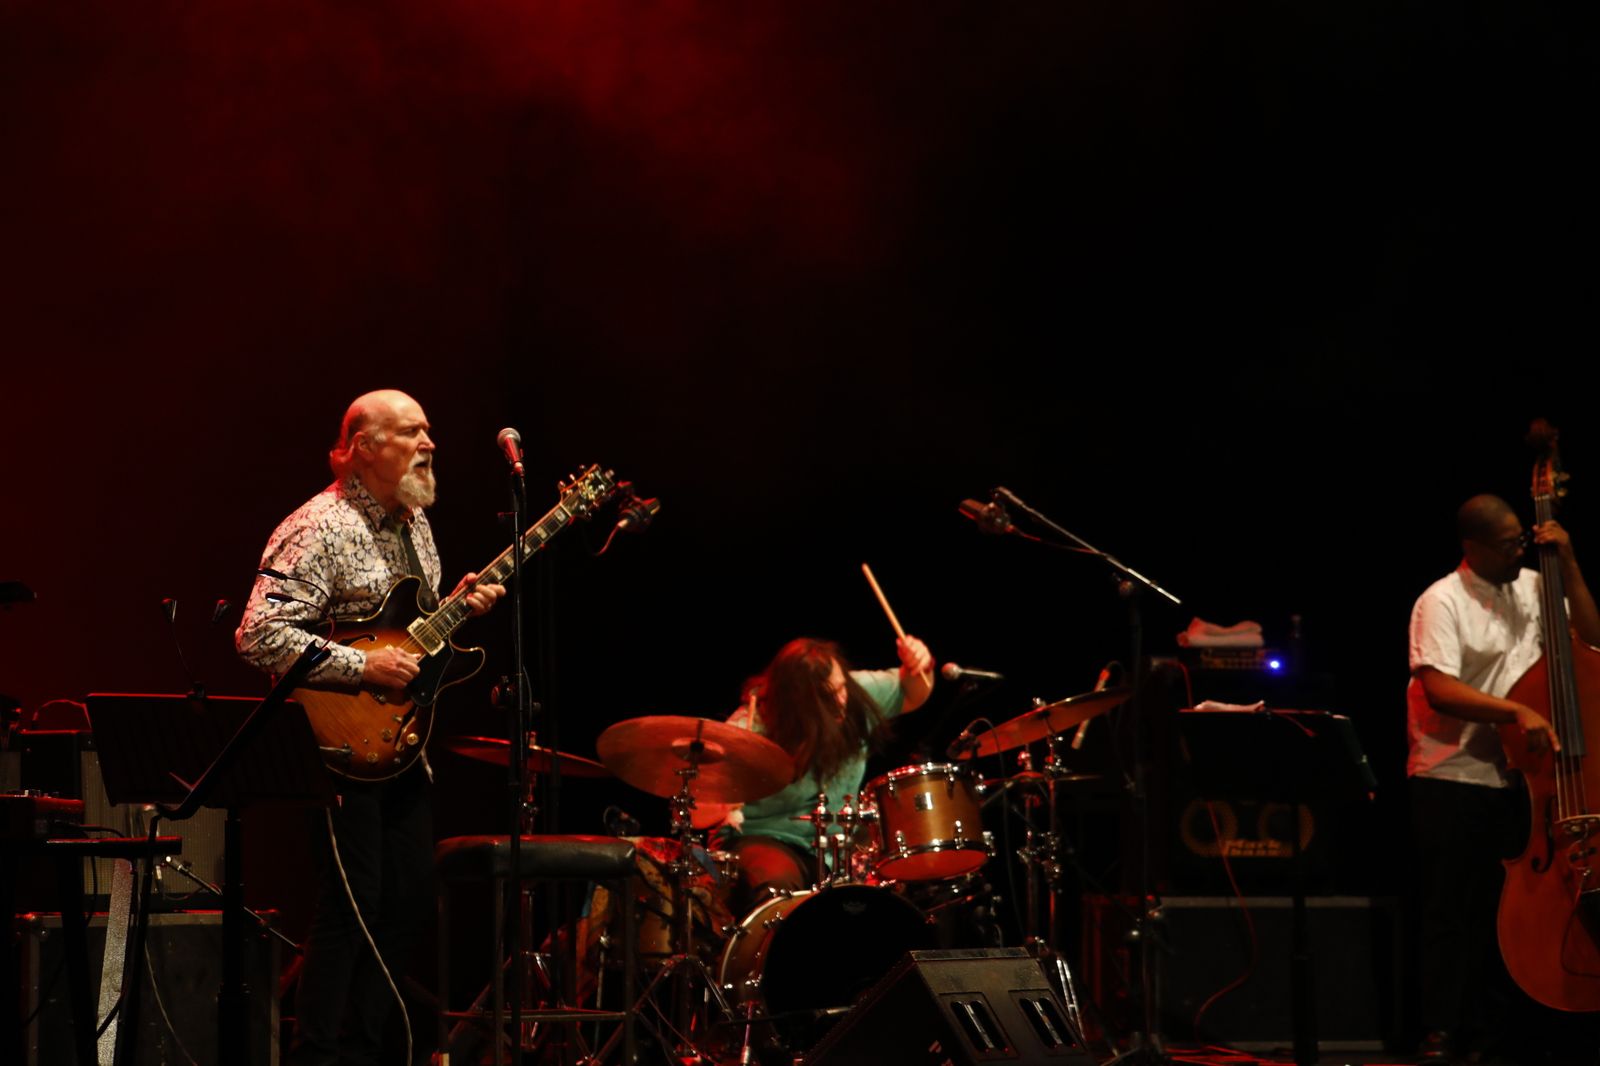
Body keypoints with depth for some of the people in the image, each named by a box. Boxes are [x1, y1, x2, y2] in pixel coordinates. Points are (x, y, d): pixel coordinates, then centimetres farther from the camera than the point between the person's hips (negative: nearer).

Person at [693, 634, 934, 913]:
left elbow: (911, 694, 16)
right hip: (764, 841, -5)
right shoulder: (751, 730, -20)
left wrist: (919, 668, -7)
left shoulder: (855, 693, -4)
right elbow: (694, 812, -18)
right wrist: (721, 806, -41)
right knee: (777, 885, -38)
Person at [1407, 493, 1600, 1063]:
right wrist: (1516, 711, -28)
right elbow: (1440, 690, -19)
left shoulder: (1533, 588, 9)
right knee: (1450, 914, -1)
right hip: (1452, 782, -5)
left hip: (1514, 781, 5)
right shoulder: (1442, 602, -9)